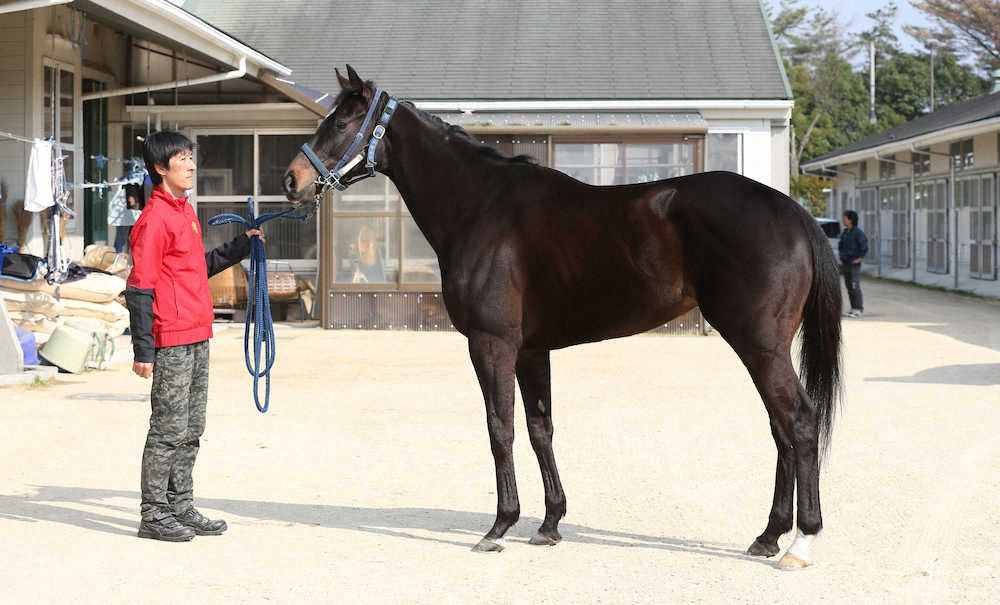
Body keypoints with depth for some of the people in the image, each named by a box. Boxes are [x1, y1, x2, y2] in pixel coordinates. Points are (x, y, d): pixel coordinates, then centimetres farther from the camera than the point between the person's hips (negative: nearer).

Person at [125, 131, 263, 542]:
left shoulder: (186, 212, 16)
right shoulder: (154, 219, -13)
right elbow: (139, 289, -15)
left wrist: (241, 246, 20)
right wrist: (143, 350, -18)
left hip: (197, 338, 9)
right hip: (171, 341, -9)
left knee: (191, 430, 13)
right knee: (169, 429, -3)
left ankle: (181, 508, 21)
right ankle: (153, 515, 5)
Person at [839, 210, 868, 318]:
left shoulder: (858, 232, -12)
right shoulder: (844, 232, 13)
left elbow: (864, 247, -14)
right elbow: (841, 246, 26)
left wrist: (859, 258, -13)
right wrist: (841, 258, 18)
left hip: (854, 263, -8)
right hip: (846, 264, 8)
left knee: (855, 286, -9)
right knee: (849, 286, 9)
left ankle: (859, 309, -6)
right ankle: (854, 308, 16)